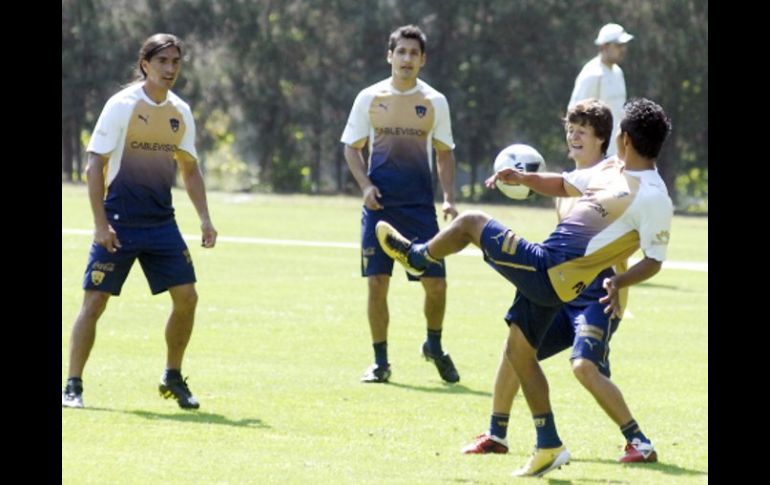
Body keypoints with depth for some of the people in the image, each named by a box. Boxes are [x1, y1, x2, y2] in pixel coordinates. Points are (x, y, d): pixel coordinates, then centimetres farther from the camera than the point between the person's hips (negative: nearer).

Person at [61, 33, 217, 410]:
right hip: (119, 221, -5)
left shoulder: (180, 112, 8)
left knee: (186, 297, -2)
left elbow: (189, 169, 18)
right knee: (95, 300, -6)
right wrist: (100, 223, -15)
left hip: (161, 223, 5)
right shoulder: (121, 106, -8)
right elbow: (95, 165, -9)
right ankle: (73, 386, 2)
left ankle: (173, 378, 15)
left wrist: (205, 219, 8)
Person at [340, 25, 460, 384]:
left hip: (420, 205, 0)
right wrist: (365, 186, -7)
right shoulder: (370, 98, 3)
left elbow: (445, 153, 11)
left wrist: (449, 198, -1)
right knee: (377, 282, -4)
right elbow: (352, 147, 9)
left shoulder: (434, 102, 5)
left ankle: (434, 346, 22)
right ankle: (380, 361, 7)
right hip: (380, 203, 0)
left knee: (435, 282, -4)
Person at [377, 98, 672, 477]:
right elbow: (563, 185, 24)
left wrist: (618, 282, -28)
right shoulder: (610, 169, 13)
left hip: (549, 271, -9)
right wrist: (523, 178, 8)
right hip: (547, 276, 9)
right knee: (518, 353, 16)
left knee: (471, 222, 4)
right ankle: (549, 447, 19)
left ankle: (415, 256, 34)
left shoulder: (653, 197, -13)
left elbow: (654, 261, -12)